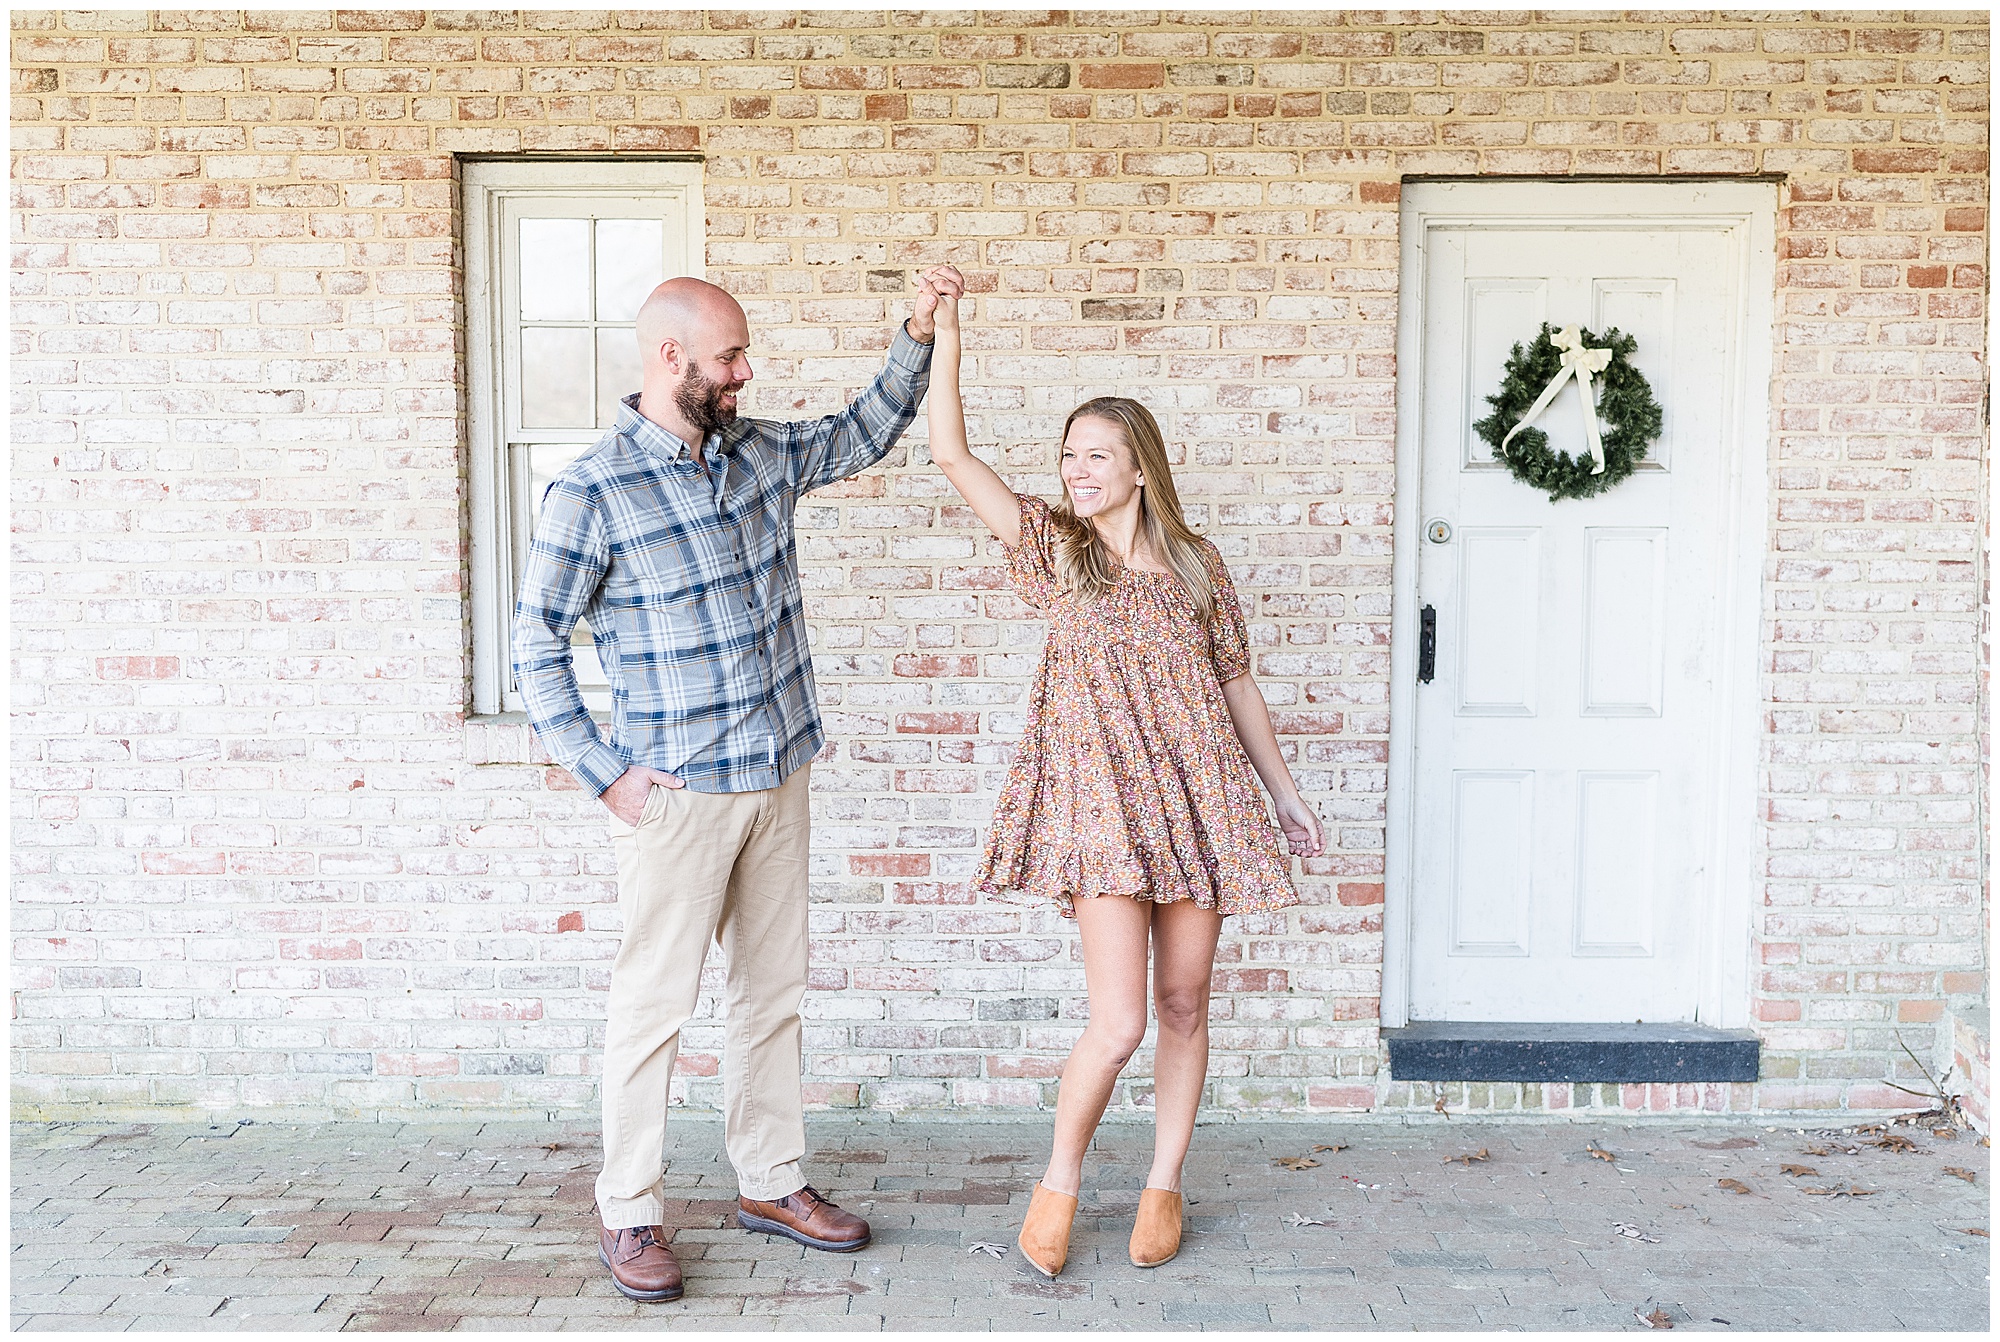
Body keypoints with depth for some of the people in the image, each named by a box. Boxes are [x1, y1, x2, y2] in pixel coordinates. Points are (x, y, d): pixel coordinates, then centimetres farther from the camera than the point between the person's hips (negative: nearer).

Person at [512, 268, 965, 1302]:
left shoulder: (760, 455, 6)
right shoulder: (591, 494, -12)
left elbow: (863, 436, 22)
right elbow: (536, 647, -8)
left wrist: (917, 335, 10)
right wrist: (604, 774, -12)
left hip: (779, 779, 7)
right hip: (677, 793, -6)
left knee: (773, 990, 14)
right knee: (654, 1003, 3)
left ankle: (770, 1184, 30)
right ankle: (628, 1215, 19)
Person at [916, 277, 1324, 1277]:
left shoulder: (1195, 563, 8)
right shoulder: (1051, 547, 4)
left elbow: (1235, 683, 14)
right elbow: (951, 456, -4)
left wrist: (1286, 794, 16)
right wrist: (945, 336, -8)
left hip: (1197, 797, 3)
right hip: (1100, 798, -2)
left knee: (1182, 1005, 9)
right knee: (1119, 1022, -10)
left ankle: (1164, 1185, 28)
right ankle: (1058, 1184, 15)